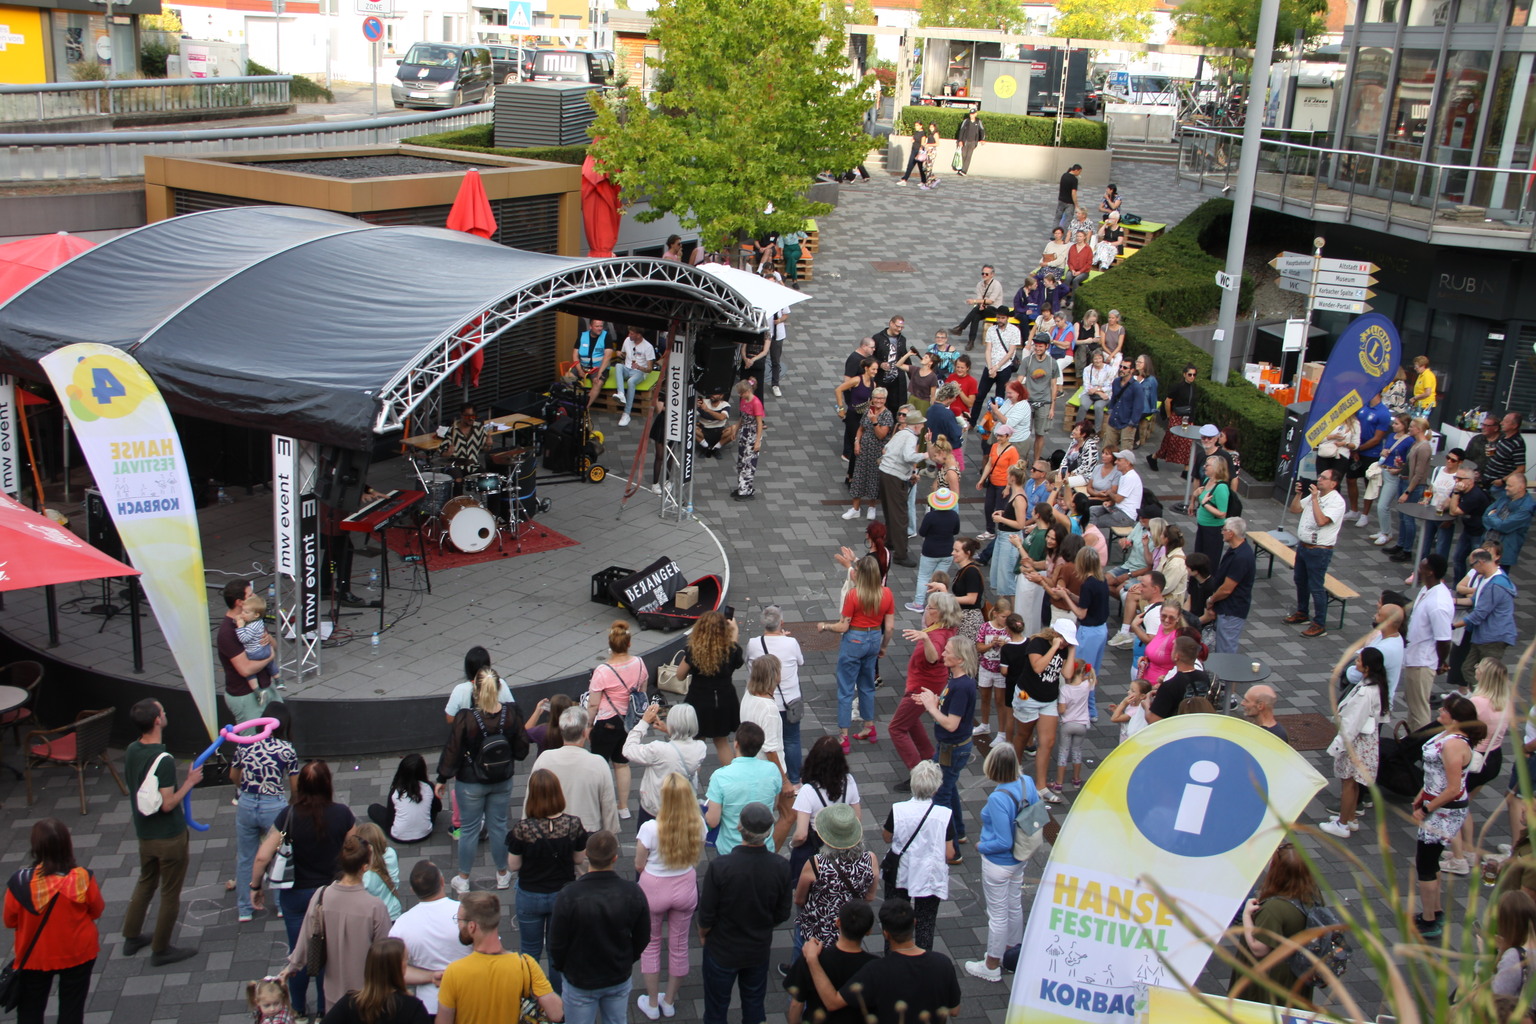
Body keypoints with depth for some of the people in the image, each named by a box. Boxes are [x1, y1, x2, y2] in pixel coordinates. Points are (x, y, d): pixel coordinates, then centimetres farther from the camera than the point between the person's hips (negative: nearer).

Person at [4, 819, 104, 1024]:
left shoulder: (20, 883, -23)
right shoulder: (82, 879, -24)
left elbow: (10, 921, -8)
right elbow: (97, 911, -7)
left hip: (34, 957, 0)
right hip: (77, 953, 0)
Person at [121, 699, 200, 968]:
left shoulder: (131, 751, -3)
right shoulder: (163, 760, -28)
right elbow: (167, 804, -27)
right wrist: (189, 782, -14)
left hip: (144, 833, 8)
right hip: (169, 837, -8)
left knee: (145, 882, 26)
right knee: (170, 894, 8)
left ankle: (131, 938, 36)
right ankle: (160, 950, 18)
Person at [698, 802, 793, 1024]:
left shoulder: (719, 866, -30)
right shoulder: (781, 867, -21)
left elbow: (706, 915, -19)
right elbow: (782, 914, -7)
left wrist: (703, 933, 4)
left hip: (722, 950, -2)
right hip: (759, 950, 3)